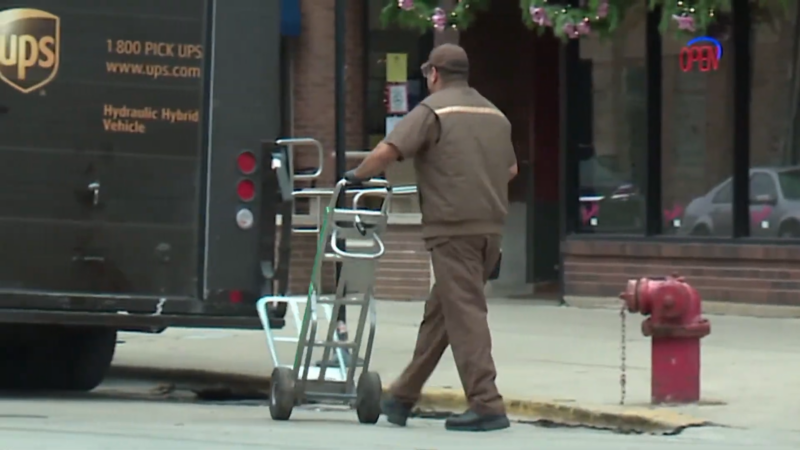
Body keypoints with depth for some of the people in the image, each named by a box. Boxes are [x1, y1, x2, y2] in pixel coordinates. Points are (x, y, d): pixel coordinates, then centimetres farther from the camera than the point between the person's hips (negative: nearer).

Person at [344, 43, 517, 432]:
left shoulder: (433, 111, -5)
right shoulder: (494, 114, 17)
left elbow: (387, 152, -14)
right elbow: (511, 169, 25)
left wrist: (358, 175, 3)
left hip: (453, 228, -7)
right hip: (491, 226, 7)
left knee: (464, 313, -7)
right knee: (438, 312, 15)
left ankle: (486, 404, -12)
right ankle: (404, 396, 22)